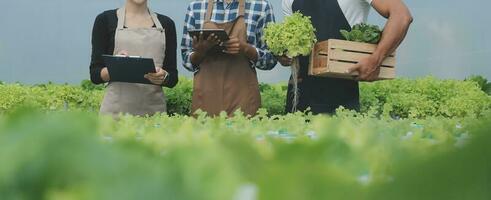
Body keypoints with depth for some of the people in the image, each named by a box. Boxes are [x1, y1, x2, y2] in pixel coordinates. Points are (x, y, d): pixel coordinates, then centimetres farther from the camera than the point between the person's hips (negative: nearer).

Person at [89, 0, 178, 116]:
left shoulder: (166, 24, 9)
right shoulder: (106, 20, 3)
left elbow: (173, 77, 7)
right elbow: (95, 74, 1)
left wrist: (163, 77, -15)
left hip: (154, 108, 2)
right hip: (116, 108, -2)